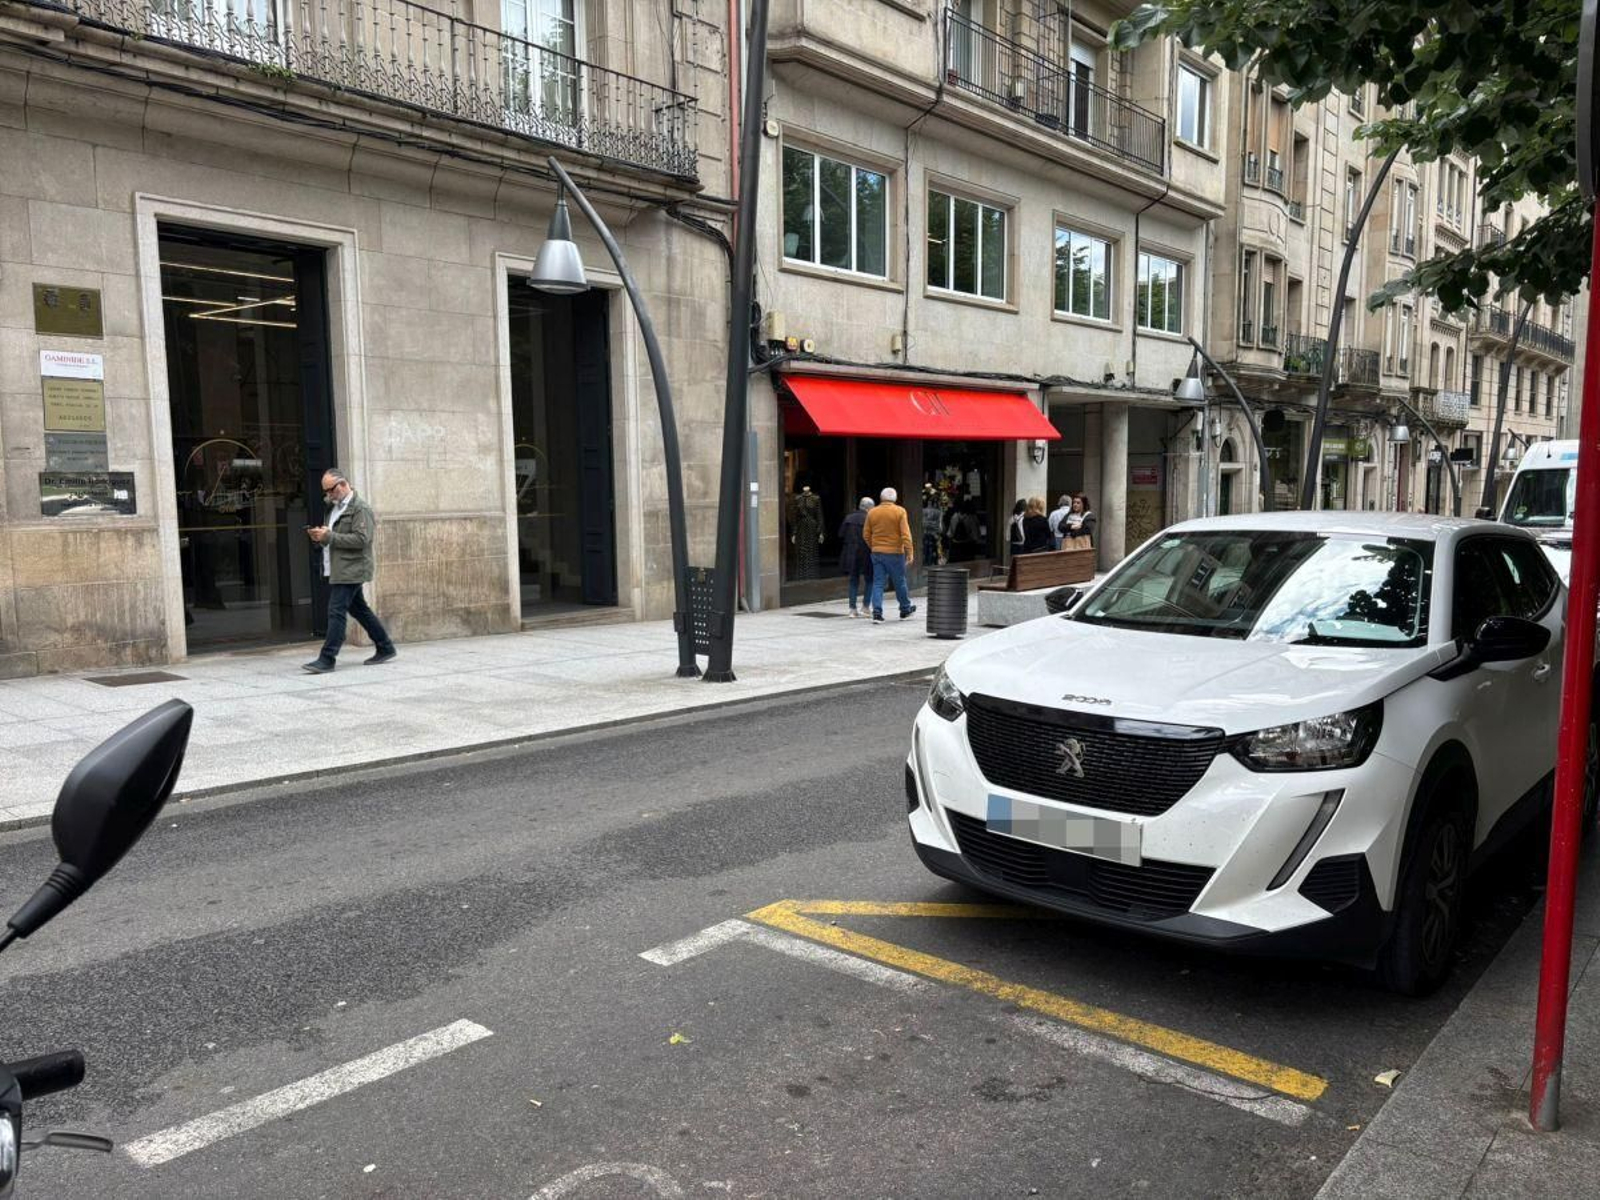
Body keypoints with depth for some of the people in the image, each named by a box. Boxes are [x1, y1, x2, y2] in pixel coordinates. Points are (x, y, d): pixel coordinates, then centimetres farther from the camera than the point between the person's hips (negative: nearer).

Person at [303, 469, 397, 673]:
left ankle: (327, 659, -10)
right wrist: (321, 536, 2)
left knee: (336, 612, -11)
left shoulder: (360, 508, -12)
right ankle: (386, 649, 23)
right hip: (339, 569, 10)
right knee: (359, 610, 15)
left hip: (350, 570, -10)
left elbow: (361, 539, -21)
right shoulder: (335, 508, 17)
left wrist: (329, 536, -22)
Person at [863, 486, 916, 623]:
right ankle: (905, 609, 28)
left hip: (877, 553, 3)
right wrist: (909, 552, -10)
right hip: (895, 552, -2)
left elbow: (866, 534, 7)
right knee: (899, 582, 12)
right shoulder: (899, 511, -7)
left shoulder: (872, 512, 3)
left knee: (878, 583, 4)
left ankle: (877, 612, -6)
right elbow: (905, 534, -12)